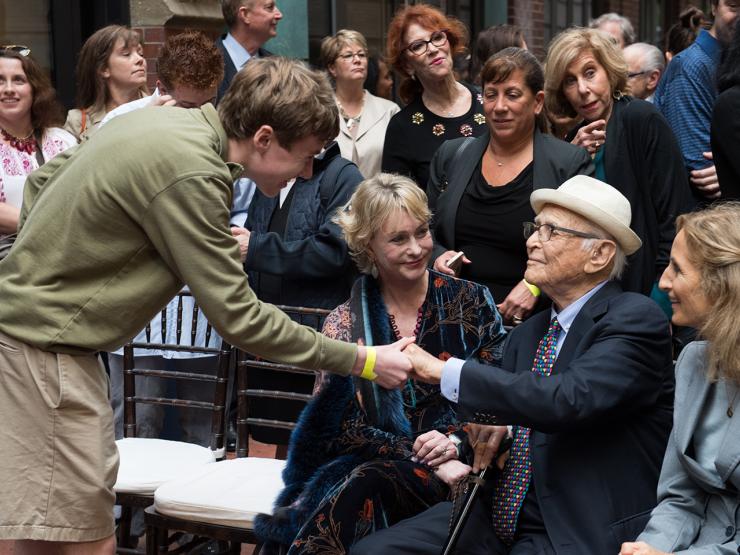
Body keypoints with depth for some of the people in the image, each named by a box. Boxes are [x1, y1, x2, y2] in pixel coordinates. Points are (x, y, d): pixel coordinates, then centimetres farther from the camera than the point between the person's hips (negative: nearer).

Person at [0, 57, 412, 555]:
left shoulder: (167, 119, 6)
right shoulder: (191, 175, -22)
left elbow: (44, 177, 17)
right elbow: (238, 318, -19)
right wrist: (362, 361, -13)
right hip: (43, 348, -10)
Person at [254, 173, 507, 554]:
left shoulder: (469, 301, 5)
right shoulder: (346, 324, 6)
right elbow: (345, 427, -1)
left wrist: (456, 441, -14)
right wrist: (420, 455, -15)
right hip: (367, 463, 1)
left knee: (368, 483, -33)